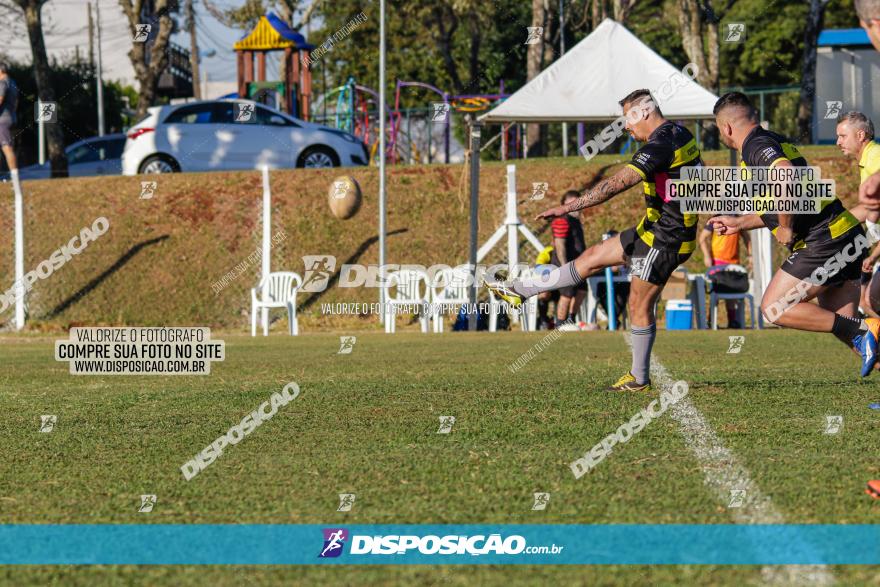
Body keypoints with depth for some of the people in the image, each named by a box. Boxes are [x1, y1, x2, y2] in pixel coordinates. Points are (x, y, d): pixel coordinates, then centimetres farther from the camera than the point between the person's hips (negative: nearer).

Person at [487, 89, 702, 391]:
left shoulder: (659, 146, -25)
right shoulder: (680, 133, 5)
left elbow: (616, 183, -32)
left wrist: (568, 207, -32)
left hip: (664, 240, -10)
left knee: (639, 305, 1)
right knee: (593, 256, 14)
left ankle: (639, 378, 13)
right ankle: (520, 290, 21)